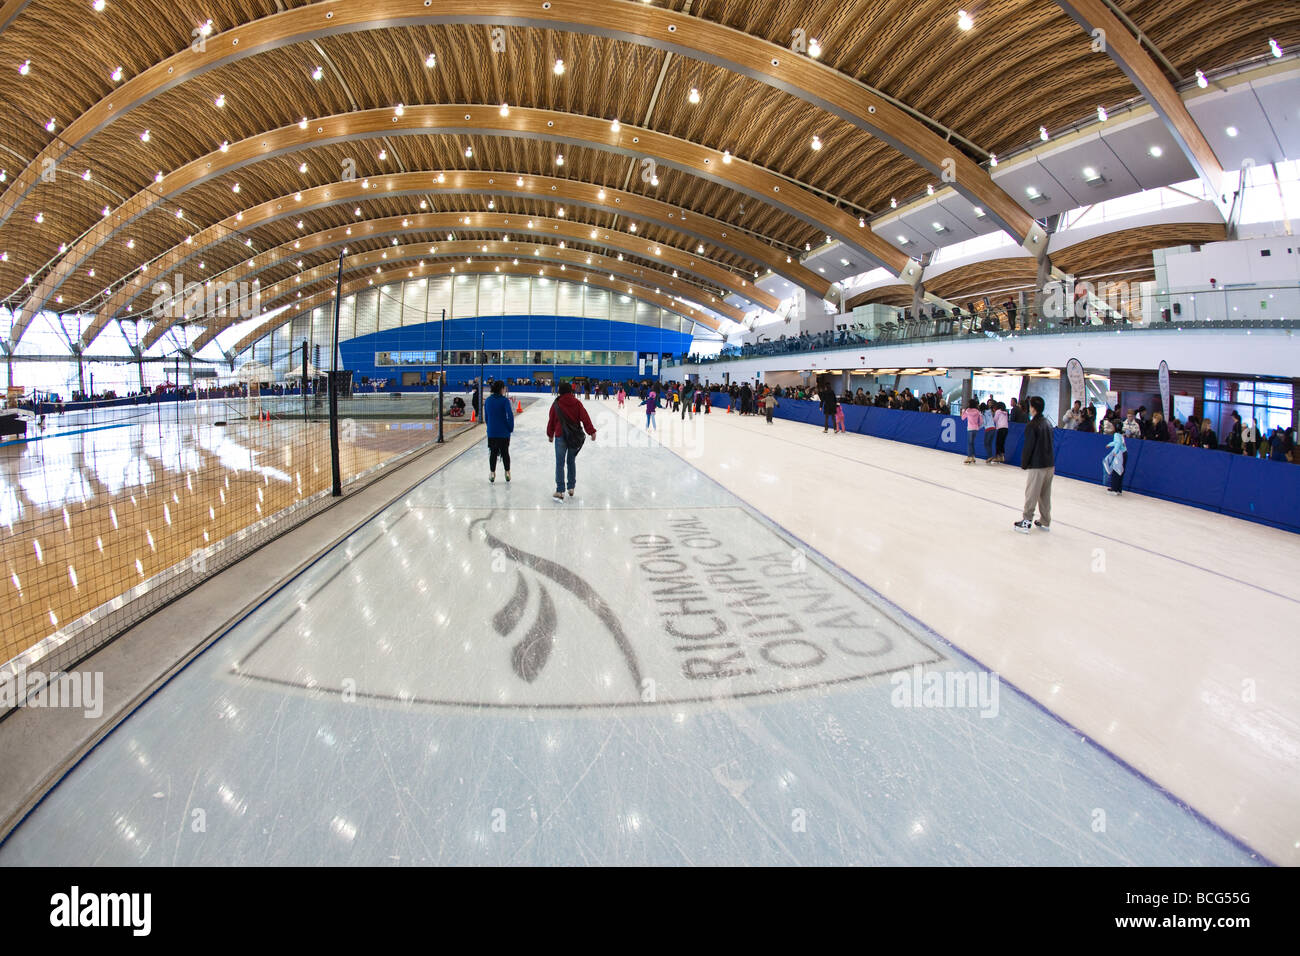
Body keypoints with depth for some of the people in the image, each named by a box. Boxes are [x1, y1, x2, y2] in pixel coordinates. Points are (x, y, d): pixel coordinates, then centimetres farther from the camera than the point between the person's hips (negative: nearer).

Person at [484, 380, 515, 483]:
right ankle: (507, 473, 18)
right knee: (505, 452, 11)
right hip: (504, 432, -3)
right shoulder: (504, 400, -12)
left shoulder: (488, 400, 2)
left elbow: (486, 417, 7)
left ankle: (492, 473, 12)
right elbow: (510, 416, -18)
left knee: (493, 452, 12)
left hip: (491, 432, 3)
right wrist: (510, 428, -6)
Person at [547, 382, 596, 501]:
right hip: (575, 436, 2)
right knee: (571, 461, 16)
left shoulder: (556, 404, -3)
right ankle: (571, 488, 20)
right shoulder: (576, 403, -1)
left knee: (560, 463, 0)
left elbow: (551, 420, 5)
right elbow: (585, 418, -6)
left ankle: (560, 491, -4)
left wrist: (550, 435, 18)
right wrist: (592, 432, -4)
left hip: (560, 436, -2)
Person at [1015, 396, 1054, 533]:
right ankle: (1045, 522, 22)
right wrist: (1051, 463, 19)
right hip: (1050, 465, 8)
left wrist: (1024, 464, -4)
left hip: (1037, 466, -8)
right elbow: (1050, 444, 15)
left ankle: (1026, 522, 0)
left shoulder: (1032, 425, -13)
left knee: (1031, 495, -3)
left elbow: (1028, 447, -14)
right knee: (1045, 495, 14)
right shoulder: (1048, 425, 11)